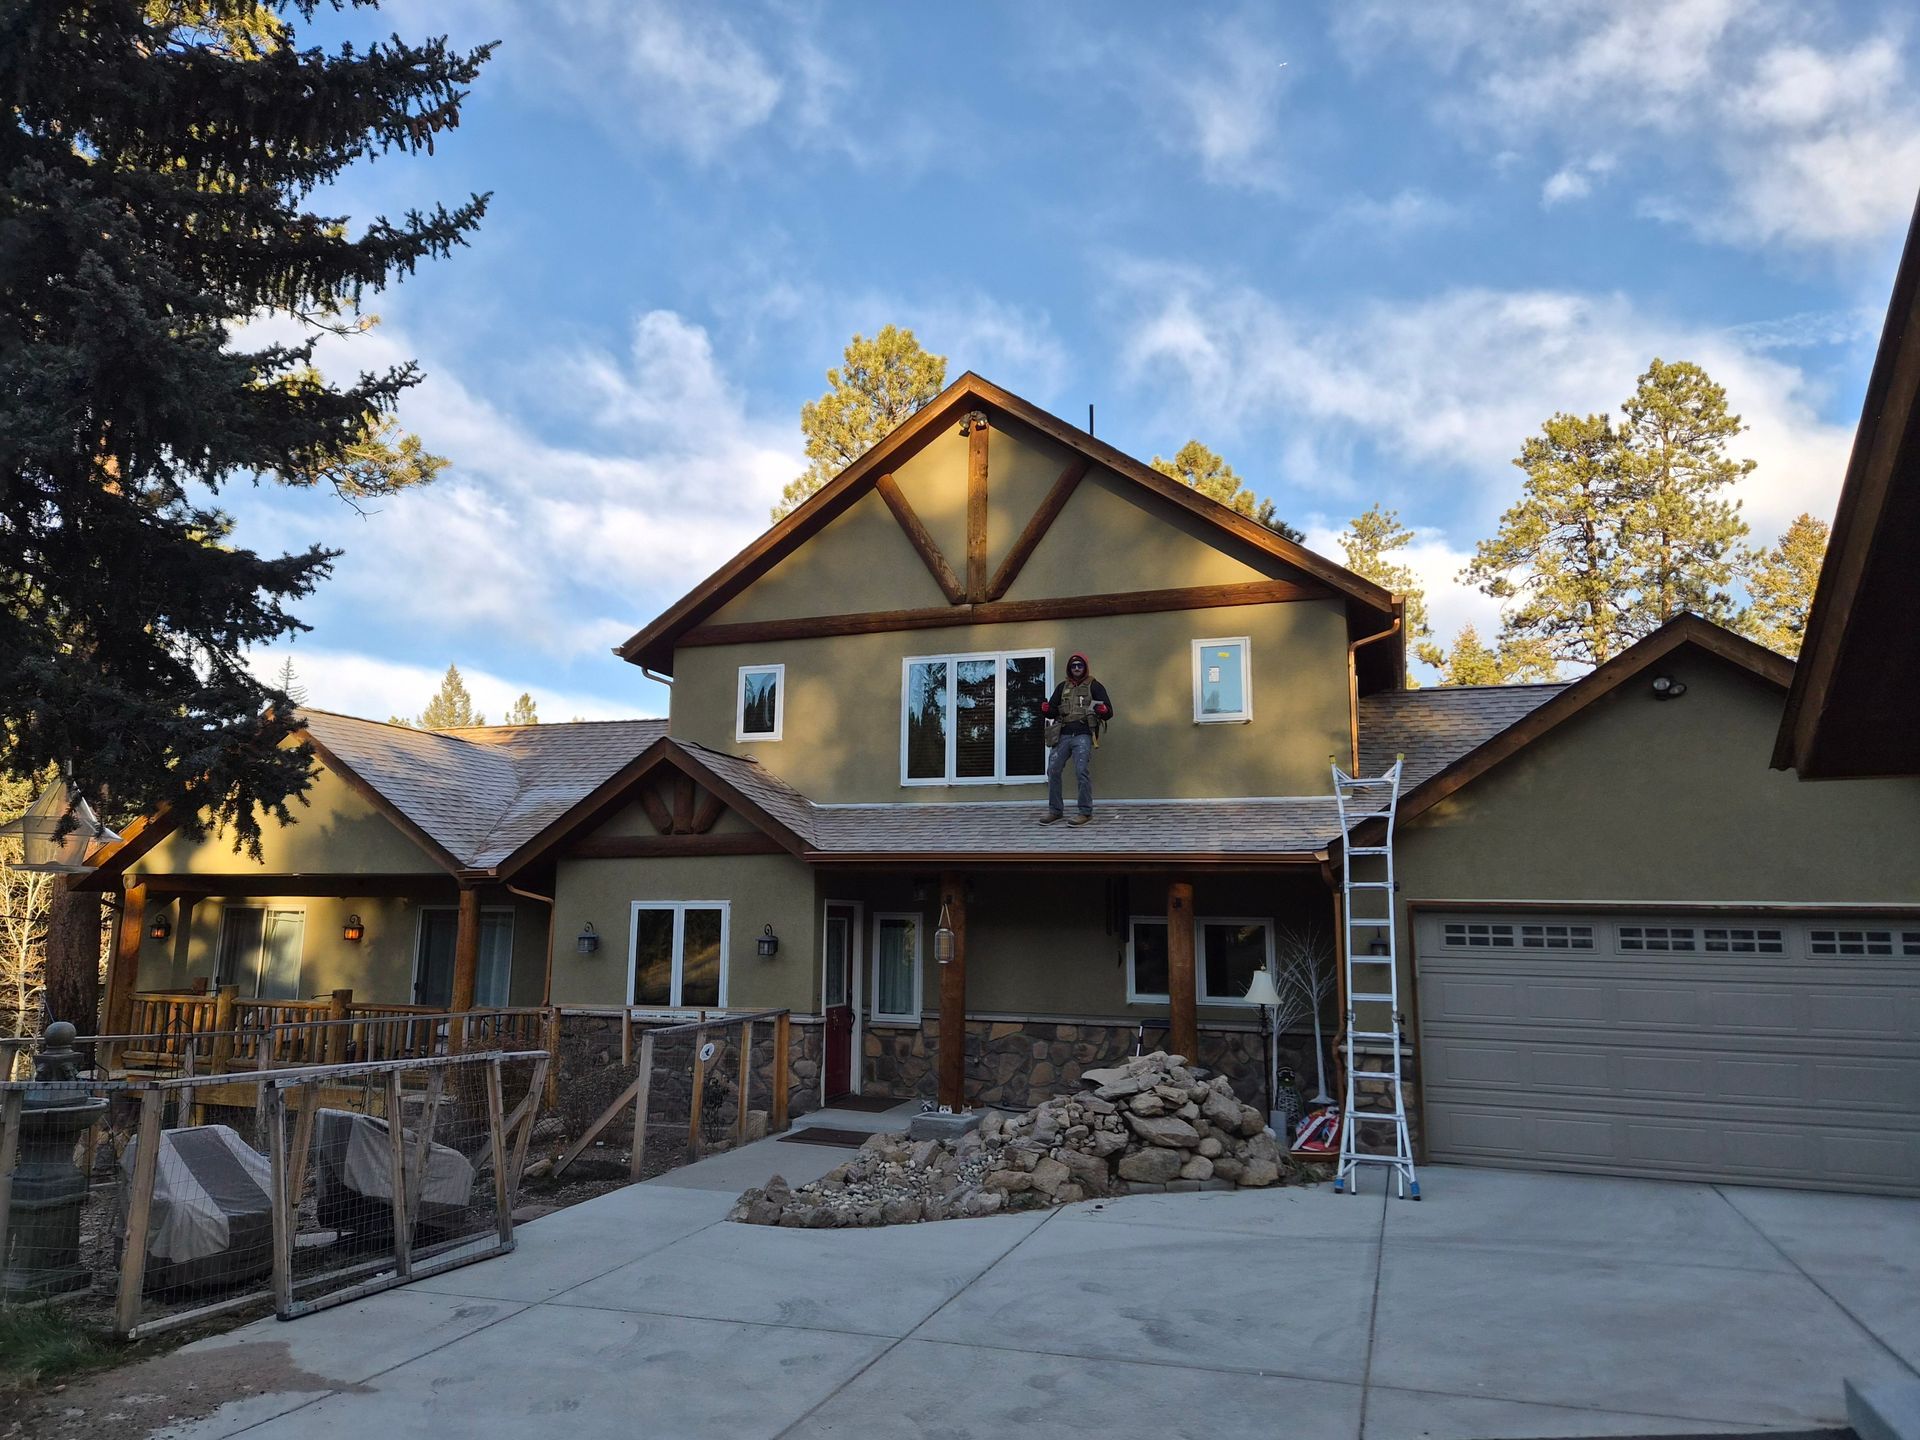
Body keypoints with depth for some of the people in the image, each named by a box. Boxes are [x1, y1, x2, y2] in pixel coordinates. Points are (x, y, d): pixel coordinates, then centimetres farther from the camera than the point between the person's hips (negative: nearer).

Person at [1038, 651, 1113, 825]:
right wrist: (1046, 710, -5)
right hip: (1063, 735, 4)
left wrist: (1103, 710, -22)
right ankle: (1055, 810, 10)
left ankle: (1086, 812, -4)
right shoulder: (1062, 687, 19)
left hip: (1083, 735, -4)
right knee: (1053, 770, -1)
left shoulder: (1094, 686, 7)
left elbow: (1109, 712, 2)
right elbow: (1053, 712, 18)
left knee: (1082, 772, -11)